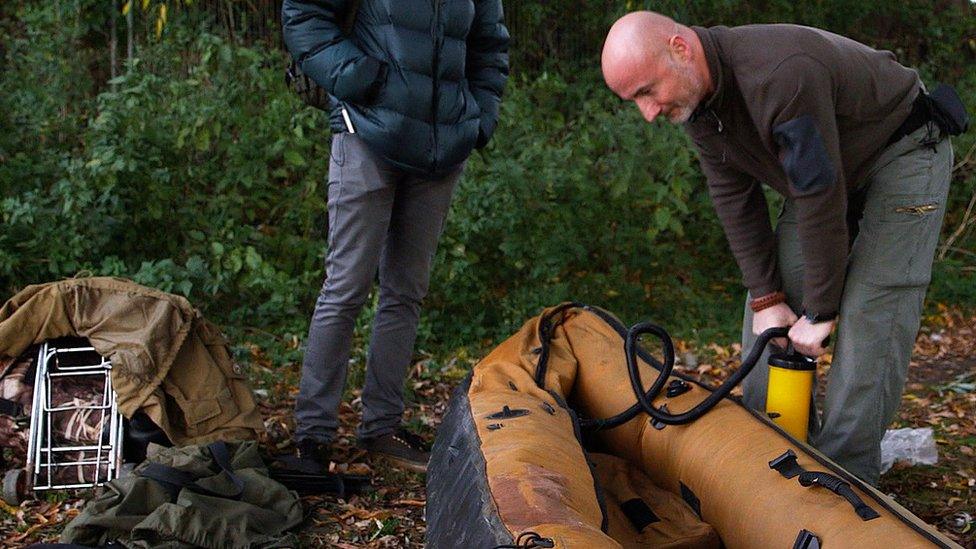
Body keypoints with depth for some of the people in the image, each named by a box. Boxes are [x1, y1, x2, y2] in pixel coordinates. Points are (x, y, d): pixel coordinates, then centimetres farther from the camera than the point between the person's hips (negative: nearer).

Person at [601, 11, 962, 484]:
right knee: (768, 312, 2)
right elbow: (735, 198, -6)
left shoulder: (781, 75, -40)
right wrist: (766, 298, -9)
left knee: (869, 316, -16)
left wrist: (819, 312, -24)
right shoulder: (694, 94, -12)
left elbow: (820, 198, -34)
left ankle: (844, 478, -6)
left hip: (903, 153, -8)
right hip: (822, 169, 8)